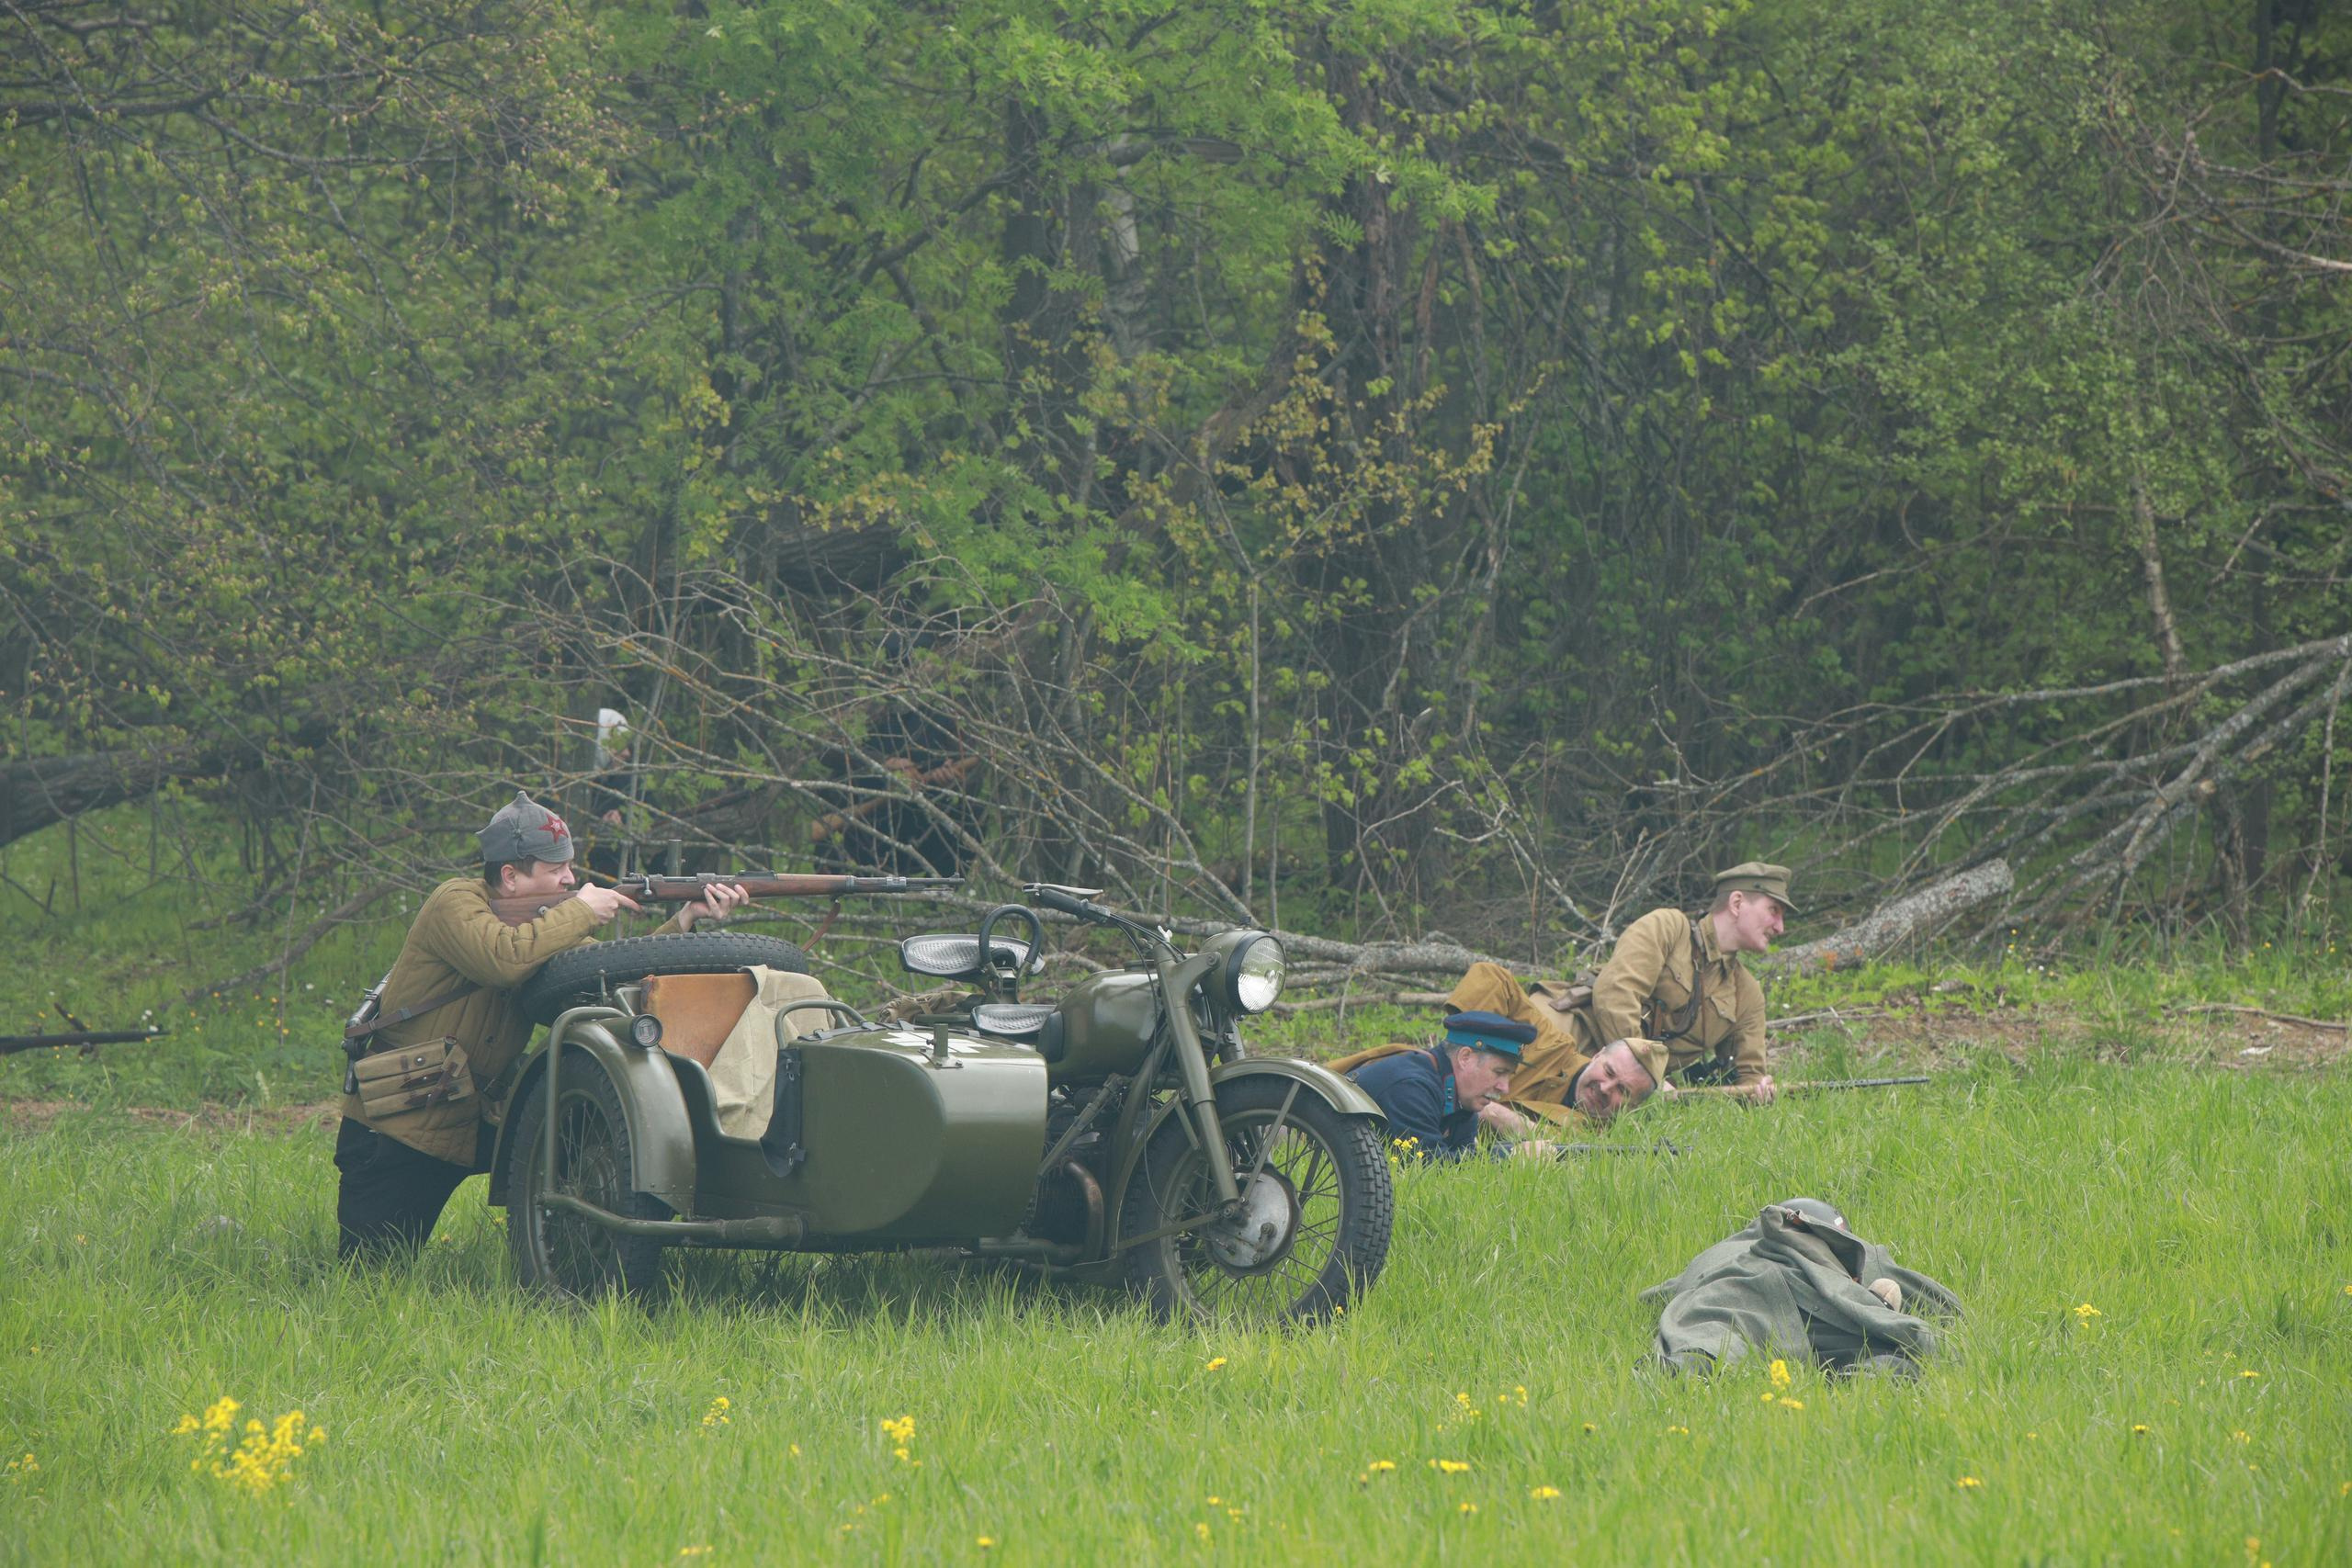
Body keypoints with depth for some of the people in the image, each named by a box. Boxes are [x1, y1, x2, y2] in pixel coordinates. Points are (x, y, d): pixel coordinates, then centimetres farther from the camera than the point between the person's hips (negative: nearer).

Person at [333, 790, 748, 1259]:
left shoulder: (541, 920, 7)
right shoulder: (455, 904, -17)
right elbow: (504, 958, -37)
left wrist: (688, 919, -9)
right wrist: (581, 911, -25)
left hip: (471, 1119, 7)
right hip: (395, 1122, -7)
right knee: (369, 1272, -6)